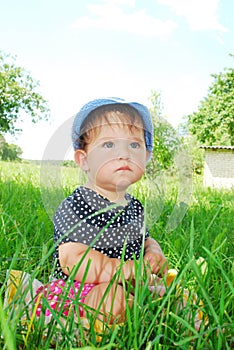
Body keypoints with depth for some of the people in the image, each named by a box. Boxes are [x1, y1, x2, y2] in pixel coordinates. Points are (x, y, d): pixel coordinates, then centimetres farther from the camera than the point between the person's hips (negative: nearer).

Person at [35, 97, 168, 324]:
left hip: (128, 288, 8)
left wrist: (153, 253, -4)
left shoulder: (135, 207, 7)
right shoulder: (75, 207, -17)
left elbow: (145, 240, 22)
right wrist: (131, 270, -26)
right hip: (76, 293, -8)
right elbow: (73, 261, -25)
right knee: (112, 297, -36)